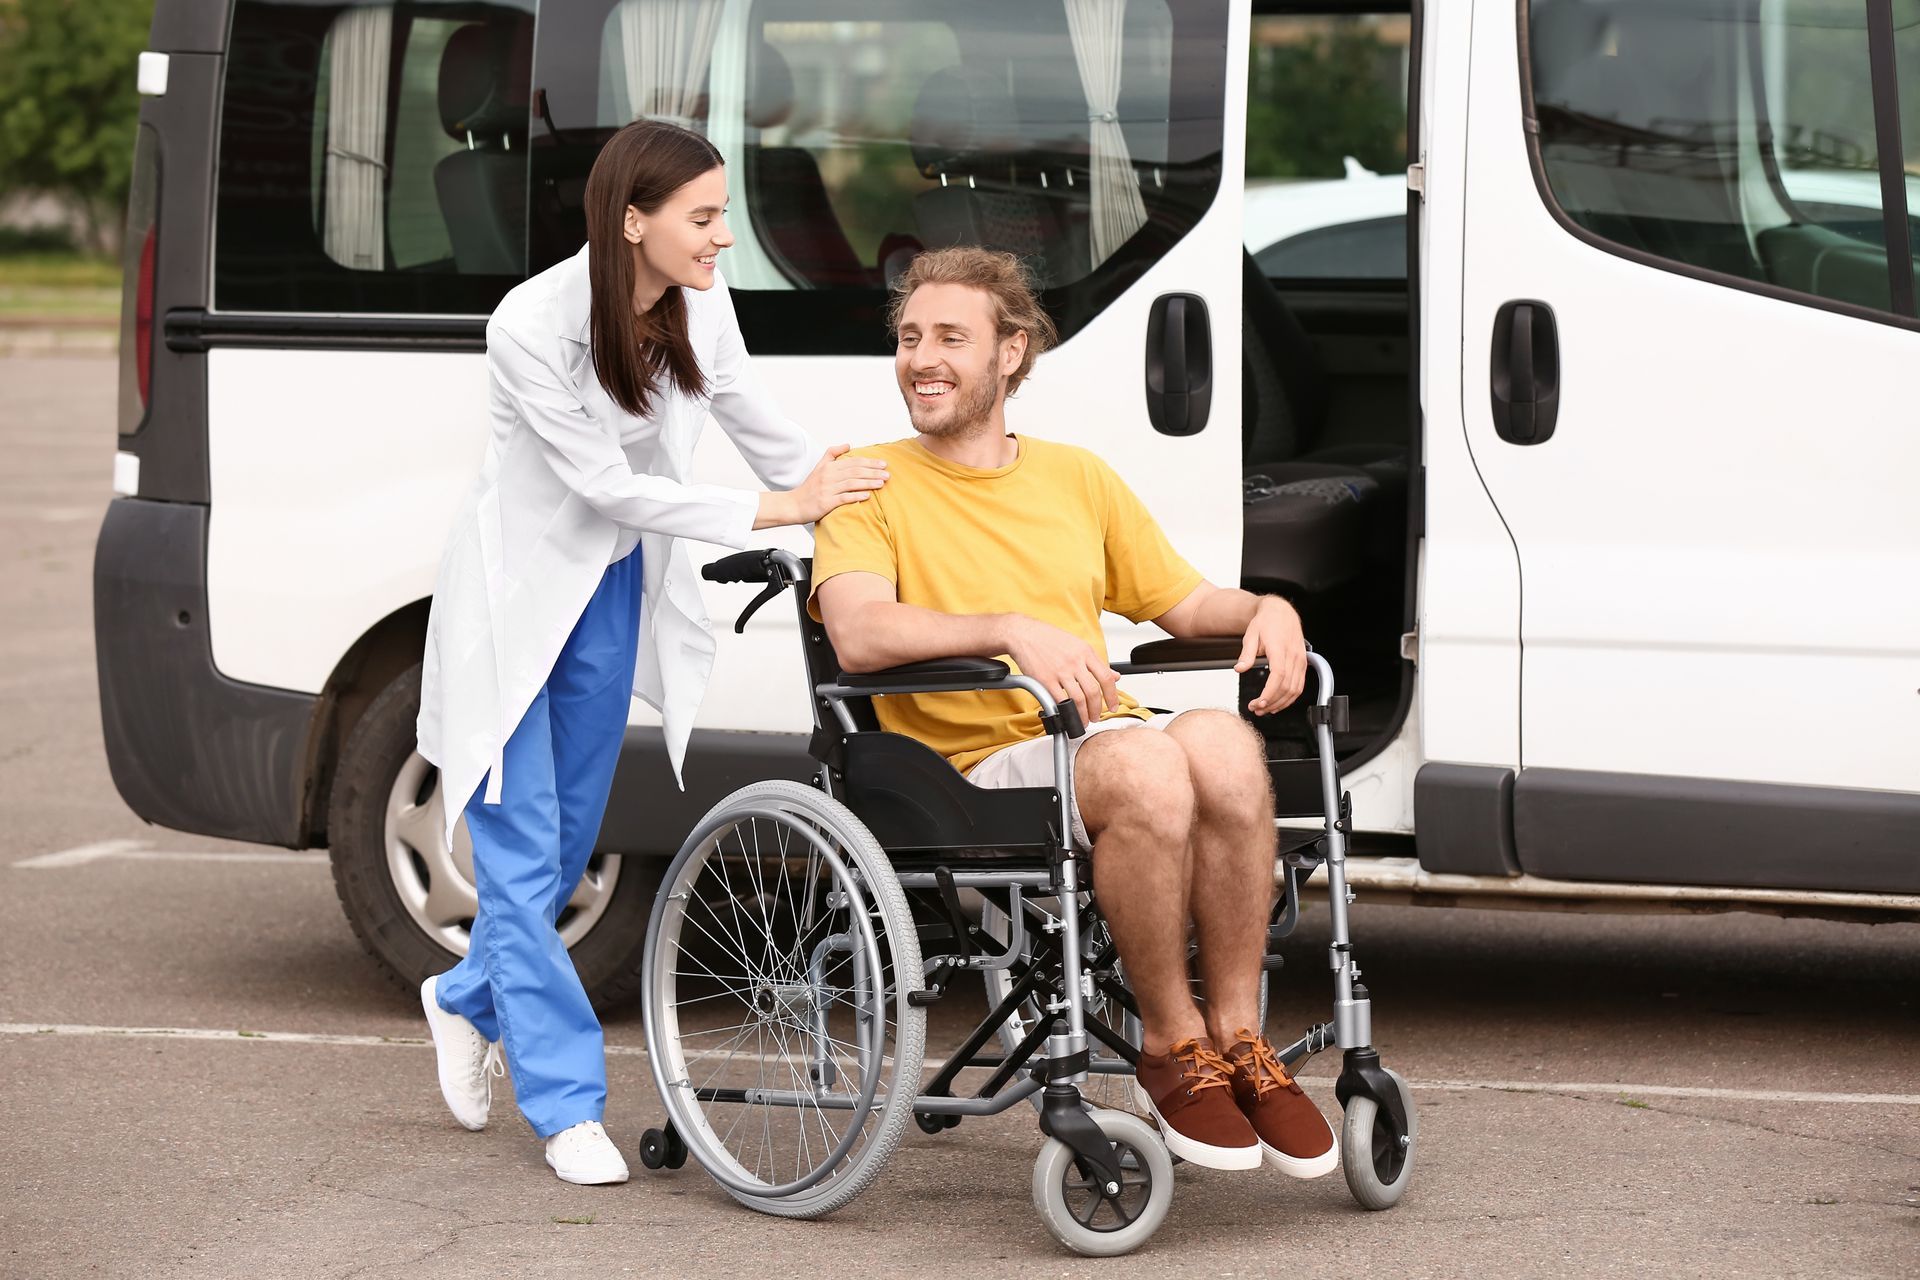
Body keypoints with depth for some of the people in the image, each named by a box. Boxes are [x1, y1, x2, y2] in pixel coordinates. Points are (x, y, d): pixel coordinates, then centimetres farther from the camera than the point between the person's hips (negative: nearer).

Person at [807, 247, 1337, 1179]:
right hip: (979, 765, -4)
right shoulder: (870, 485, 7)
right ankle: (1171, 1049, -21)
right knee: (1146, 769, -37)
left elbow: (1183, 603, 28)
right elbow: (858, 634, -11)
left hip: (1107, 738, 4)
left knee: (1219, 743, -33)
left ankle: (1237, 1038, -25)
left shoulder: (1078, 478, 23)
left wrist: (1267, 608, 5)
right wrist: (1013, 631, -25)